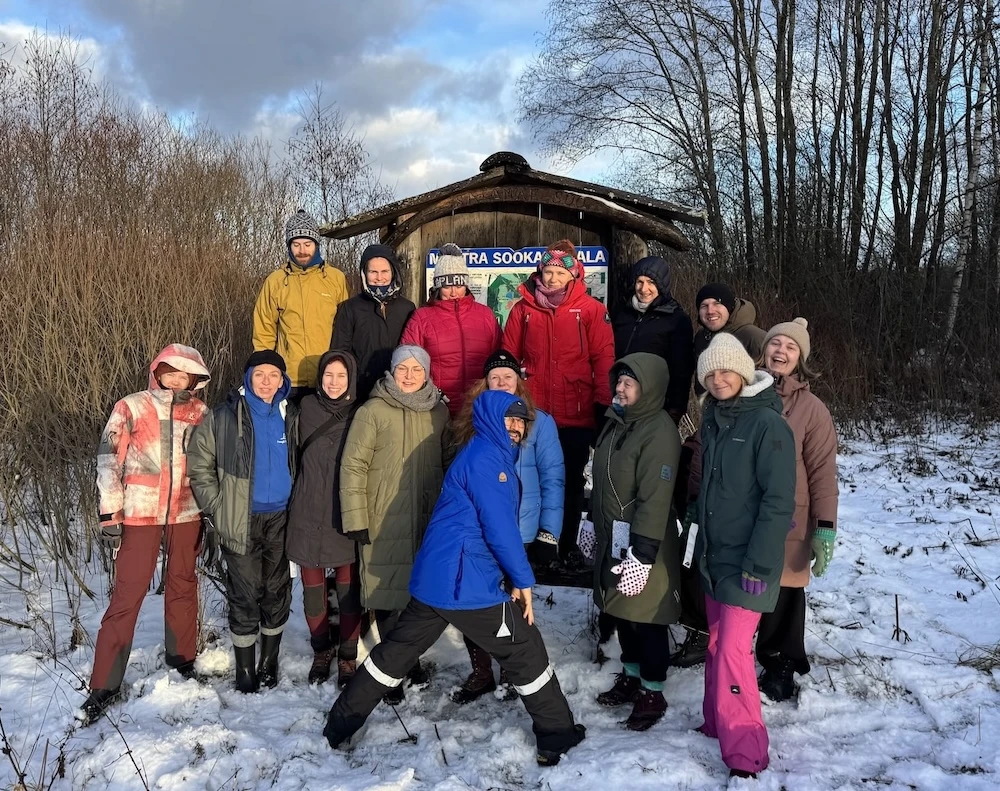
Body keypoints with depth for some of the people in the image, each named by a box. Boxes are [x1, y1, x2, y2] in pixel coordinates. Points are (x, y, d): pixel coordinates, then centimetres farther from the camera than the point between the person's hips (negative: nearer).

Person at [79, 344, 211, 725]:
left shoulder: (200, 413, 6)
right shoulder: (132, 408, -4)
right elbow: (108, 460, -5)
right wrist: (109, 515, -10)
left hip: (186, 513, 3)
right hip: (140, 514, -3)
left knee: (183, 586, 14)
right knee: (127, 594, -1)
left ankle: (182, 660, 33)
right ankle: (105, 684, 9)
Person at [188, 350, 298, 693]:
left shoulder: (291, 417, 5)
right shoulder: (223, 417, -5)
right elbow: (199, 467, -1)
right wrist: (216, 510, -6)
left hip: (281, 518, 3)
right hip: (241, 521, -3)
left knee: (277, 591, 10)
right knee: (245, 594, 1)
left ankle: (269, 661, 27)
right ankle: (245, 670, 15)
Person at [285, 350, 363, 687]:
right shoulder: (307, 407, 3)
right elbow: (299, 457, 11)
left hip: (345, 515, -1)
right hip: (309, 512, 2)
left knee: (348, 589, 2)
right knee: (312, 587, 10)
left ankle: (347, 657, 18)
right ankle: (321, 651, 29)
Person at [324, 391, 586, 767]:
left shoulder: (491, 455, 18)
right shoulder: (485, 456, -13)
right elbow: (500, 526, -18)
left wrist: (513, 575, 11)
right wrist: (523, 580, -11)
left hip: (435, 578, 10)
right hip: (466, 583, -10)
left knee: (395, 651, 18)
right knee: (526, 651, 4)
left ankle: (341, 723, 28)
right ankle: (557, 735, 15)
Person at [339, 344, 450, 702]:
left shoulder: (439, 412, 8)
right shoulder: (373, 411, -4)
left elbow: (450, 462, 15)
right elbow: (353, 466, -6)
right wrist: (356, 519, -10)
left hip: (429, 522, 4)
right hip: (384, 524, -3)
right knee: (388, 594, 2)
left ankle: (410, 658, 33)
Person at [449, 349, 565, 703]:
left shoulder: (538, 422, -5)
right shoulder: (471, 422, 5)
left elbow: (552, 479, -8)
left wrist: (549, 533, -13)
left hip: (521, 534, -3)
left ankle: (512, 672, 33)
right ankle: (480, 672, 29)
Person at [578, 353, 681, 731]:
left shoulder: (659, 431, -20)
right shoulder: (617, 421, 9)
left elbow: (655, 499, -24)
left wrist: (641, 553, -25)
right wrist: (592, 523, 21)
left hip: (641, 545, -8)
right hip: (611, 539, 9)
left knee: (646, 619, 4)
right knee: (621, 613, 19)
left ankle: (652, 693, 20)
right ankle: (630, 677, 36)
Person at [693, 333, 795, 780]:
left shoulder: (767, 424, -15)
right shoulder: (712, 420, 7)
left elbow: (779, 502, -18)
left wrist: (759, 563, -20)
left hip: (748, 562, -7)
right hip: (713, 556, 7)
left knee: (733, 652, -9)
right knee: (716, 645, 16)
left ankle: (745, 755, 3)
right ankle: (716, 724, 31)